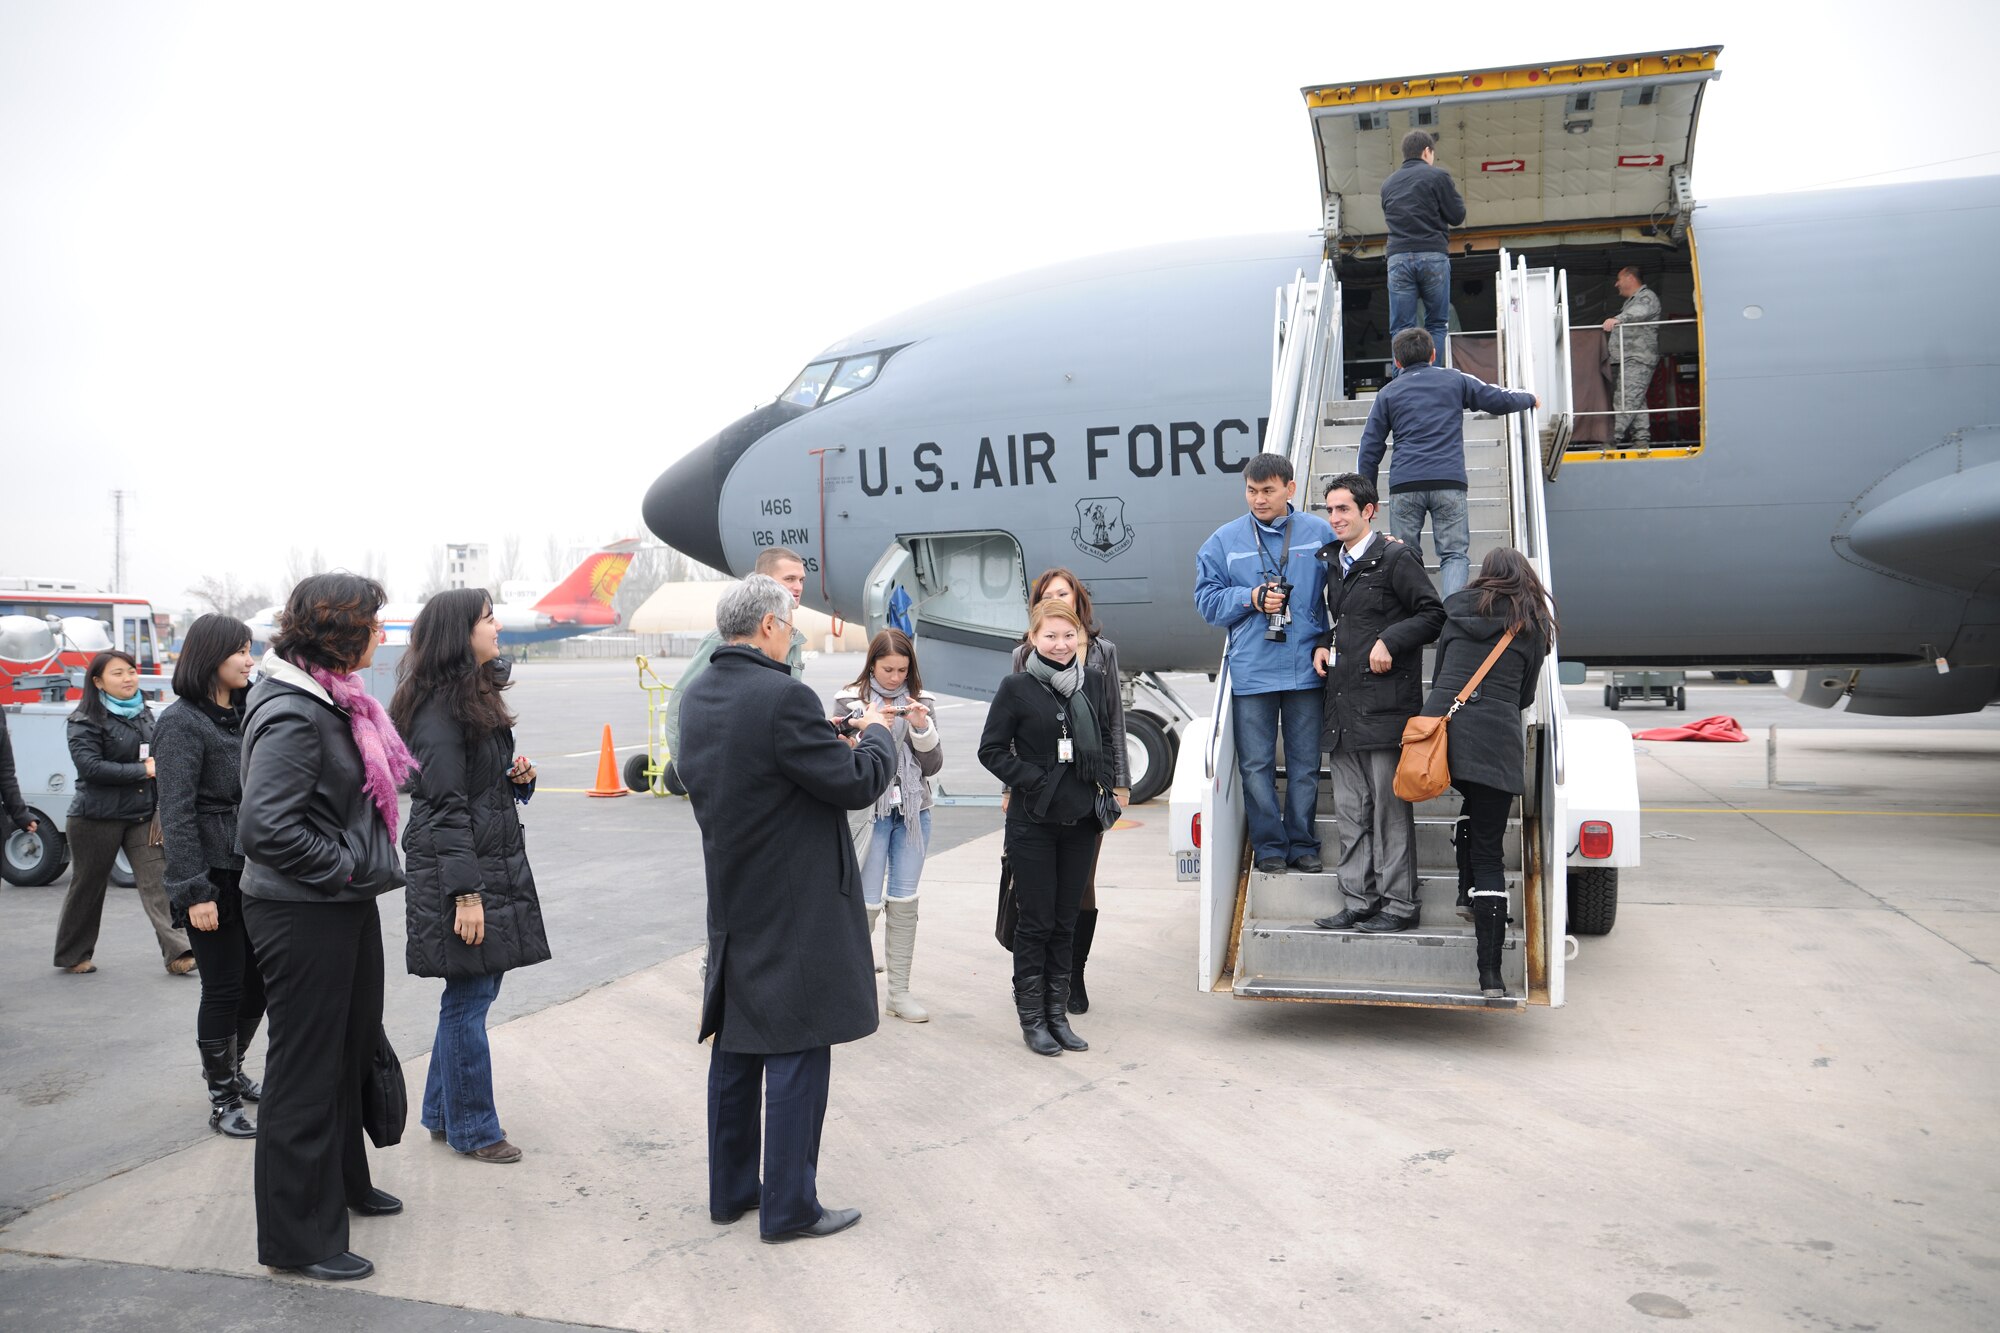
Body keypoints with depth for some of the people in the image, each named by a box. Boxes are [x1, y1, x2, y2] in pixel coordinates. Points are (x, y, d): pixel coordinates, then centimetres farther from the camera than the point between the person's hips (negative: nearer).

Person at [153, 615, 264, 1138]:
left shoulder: (242, 716, 13)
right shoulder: (182, 723, -10)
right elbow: (177, 815, -15)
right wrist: (194, 891, -19)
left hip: (252, 874, 7)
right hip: (214, 878, -7)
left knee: (257, 982, 13)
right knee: (224, 988, 1)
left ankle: (228, 1070, 35)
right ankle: (222, 1101, 16)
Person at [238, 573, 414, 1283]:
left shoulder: (332, 699, 9)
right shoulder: (291, 716, -23)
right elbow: (264, 827, -30)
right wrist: (343, 866, -20)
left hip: (347, 906, 10)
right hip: (302, 915, -10)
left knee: (353, 1047, 23)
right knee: (306, 1070, 1)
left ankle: (343, 1184, 42)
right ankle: (297, 1237, 15)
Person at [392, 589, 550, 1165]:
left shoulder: (475, 696, 15)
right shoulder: (440, 707, -16)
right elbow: (446, 806, -20)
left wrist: (519, 774, 3)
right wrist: (465, 893, -22)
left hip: (495, 863, 10)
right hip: (456, 869, -10)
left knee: (473, 991, 16)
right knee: (469, 997, 1)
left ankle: (444, 1114, 29)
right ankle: (472, 1129, 14)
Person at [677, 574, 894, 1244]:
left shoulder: (698, 696, 5)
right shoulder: (783, 697, -22)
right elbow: (858, 784, -18)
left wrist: (834, 745, 13)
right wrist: (876, 733, 2)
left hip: (733, 905, 9)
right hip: (795, 912, -8)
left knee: (735, 1051, 18)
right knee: (797, 1055, 3)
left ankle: (731, 1190, 30)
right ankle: (789, 1208, 12)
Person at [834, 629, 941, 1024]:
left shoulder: (919, 703, 6)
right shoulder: (851, 702, -2)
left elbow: (933, 765, 3)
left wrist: (921, 728, -13)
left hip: (912, 812, 3)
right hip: (868, 811, -3)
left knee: (904, 901, 7)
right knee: (867, 903, -4)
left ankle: (899, 991, 15)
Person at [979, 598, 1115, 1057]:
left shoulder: (1096, 684, 5)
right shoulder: (1017, 688, -7)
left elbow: (1108, 740, 17)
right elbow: (992, 750, -5)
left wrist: (1104, 784, 4)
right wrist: (1035, 780, -14)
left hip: (1081, 820, 4)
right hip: (1033, 822, -4)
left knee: (1066, 921, 11)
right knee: (1036, 921, 2)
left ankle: (1057, 1014, 21)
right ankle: (1031, 1017, 14)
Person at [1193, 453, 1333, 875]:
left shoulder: (1319, 534, 2)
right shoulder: (1225, 540, 3)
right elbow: (1206, 599, 5)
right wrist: (1251, 599, -11)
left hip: (1306, 669, 0)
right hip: (1251, 673, 0)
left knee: (1305, 763, 9)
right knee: (1256, 765, 4)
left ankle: (1302, 843, 22)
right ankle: (1269, 846, 16)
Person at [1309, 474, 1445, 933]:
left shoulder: (1396, 558, -5)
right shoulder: (1333, 563, 17)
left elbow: (1433, 615, -7)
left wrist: (1389, 642, -16)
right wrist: (1324, 647, 11)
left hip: (1384, 702, -7)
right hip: (1342, 704, 8)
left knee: (1390, 806, -2)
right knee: (1351, 810, 10)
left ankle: (1399, 903, 6)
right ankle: (1359, 901, 17)